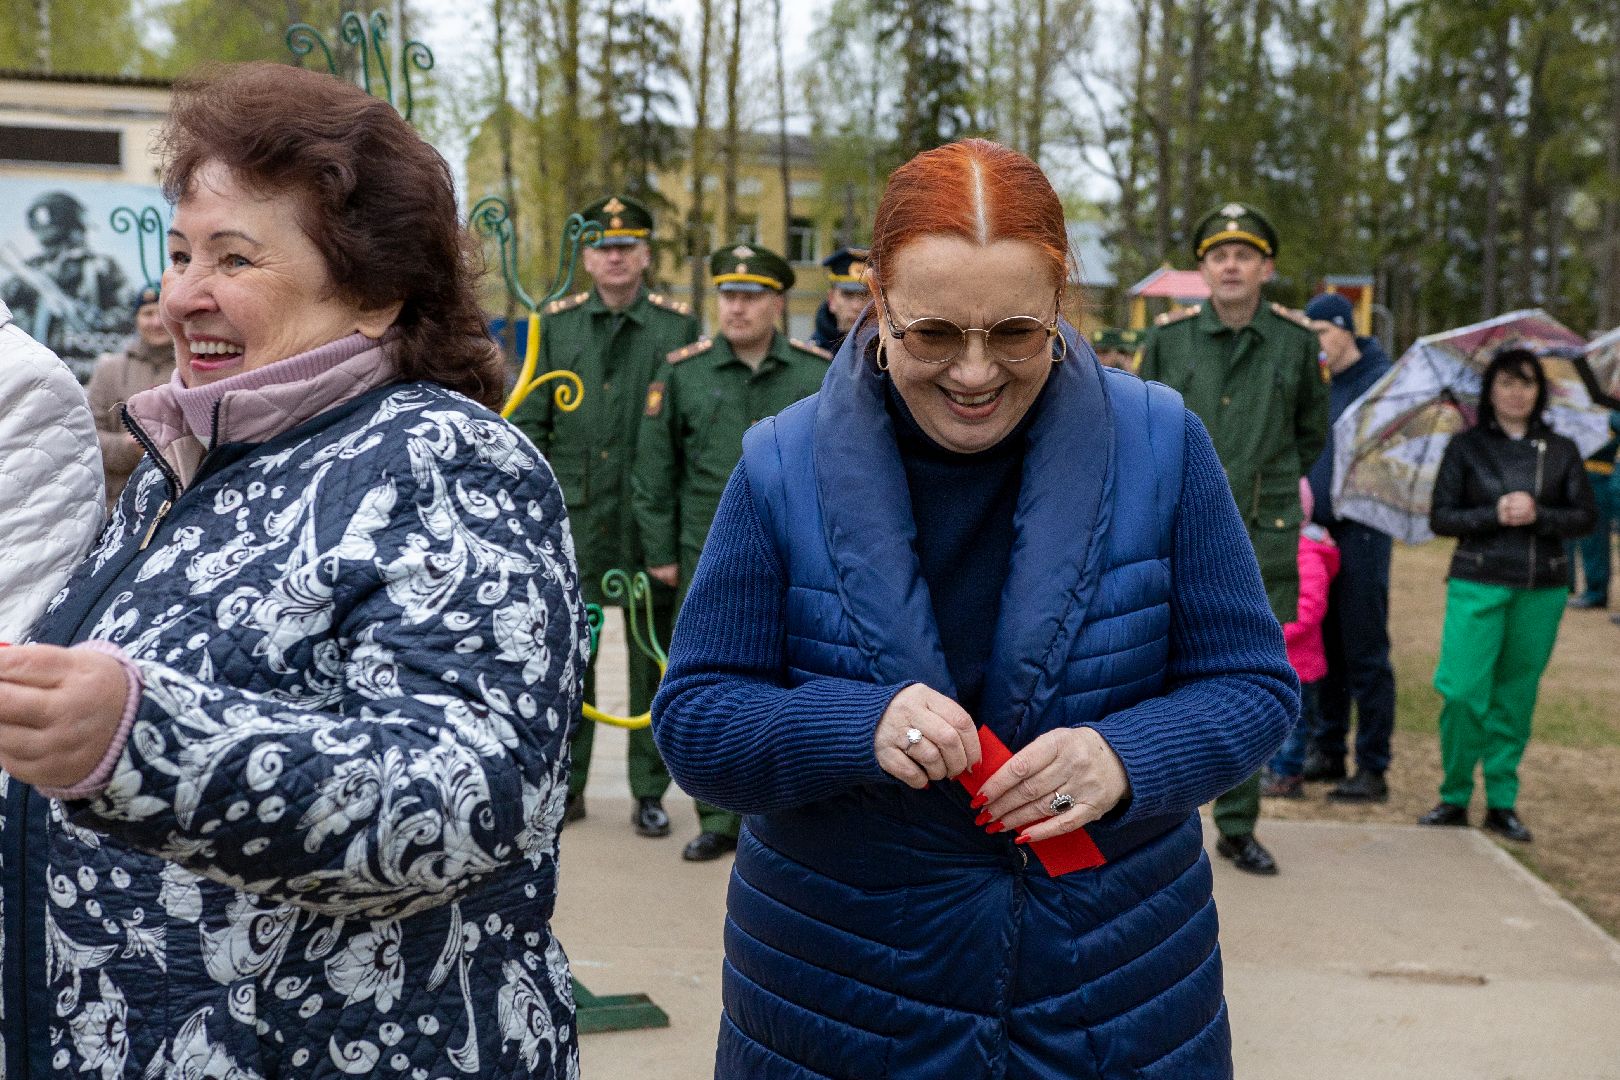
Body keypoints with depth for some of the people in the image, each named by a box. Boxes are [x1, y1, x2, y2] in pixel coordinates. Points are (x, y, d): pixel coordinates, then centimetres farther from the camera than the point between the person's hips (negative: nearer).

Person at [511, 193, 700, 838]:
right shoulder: (555, 324, 7)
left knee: (654, 653, 5)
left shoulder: (679, 326, 2)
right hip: (571, 516, 2)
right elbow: (529, 422, 9)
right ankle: (565, 786, 18)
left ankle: (649, 792, 15)